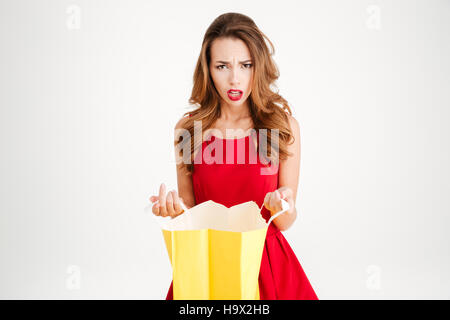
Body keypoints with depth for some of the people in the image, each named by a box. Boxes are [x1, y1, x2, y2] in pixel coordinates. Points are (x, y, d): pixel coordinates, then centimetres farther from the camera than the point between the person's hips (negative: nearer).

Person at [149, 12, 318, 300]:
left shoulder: (284, 125, -6)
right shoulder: (188, 128, -4)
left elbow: (285, 223, -2)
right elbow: (189, 210, 4)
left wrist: (282, 207, -24)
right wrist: (173, 207, -18)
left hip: (265, 262, 0)